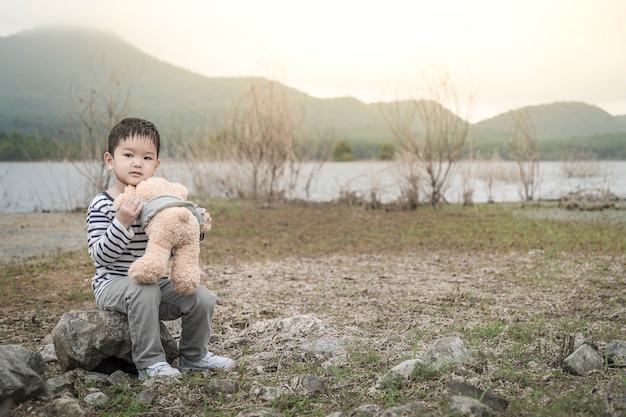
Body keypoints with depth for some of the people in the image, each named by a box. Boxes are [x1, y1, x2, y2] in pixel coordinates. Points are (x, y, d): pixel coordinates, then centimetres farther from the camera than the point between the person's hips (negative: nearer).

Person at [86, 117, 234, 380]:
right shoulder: (102, 205, -11)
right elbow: (100, 255, -20)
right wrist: (122, 223, -31)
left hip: (158, 283, 6)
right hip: (113, 286, -5)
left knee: (203, 298, -9)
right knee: (143, 290, -36)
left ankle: (193, 355, 16)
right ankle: (149, 362, -21)